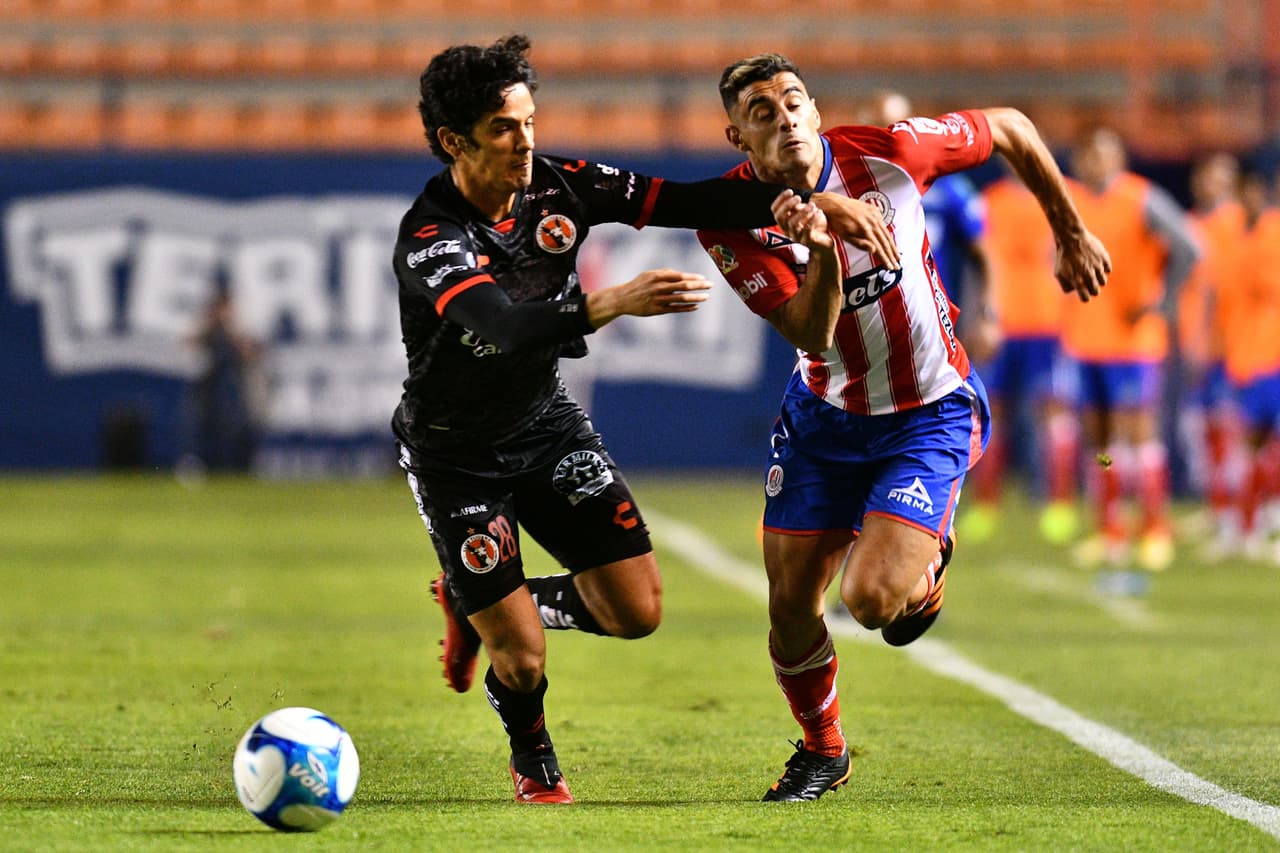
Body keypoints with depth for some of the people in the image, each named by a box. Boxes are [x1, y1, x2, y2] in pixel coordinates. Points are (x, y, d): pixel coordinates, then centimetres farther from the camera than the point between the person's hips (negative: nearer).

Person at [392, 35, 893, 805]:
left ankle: (479, 610, 26)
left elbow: (685, 202, -12)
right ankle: (535, 765, 29)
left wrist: (807, 202, -23)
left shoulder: (556, 186, -13)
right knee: (523, 657, -8)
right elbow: (503, 330, -45)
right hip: (453, 448, -5)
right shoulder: (431, 241, -29)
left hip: (545, 421, 5)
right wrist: (616, 302, -57)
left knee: (637, 612, -3)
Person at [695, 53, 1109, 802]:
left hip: (929, 416, -3)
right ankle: (822, 751, 33)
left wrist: (1071, 234, 7)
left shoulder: (889, 153, -20)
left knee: (872, 598, -19)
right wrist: (822, 254, -42)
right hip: (825, 416, 3)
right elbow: (813, 335, -23)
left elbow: (1011, 129, -2)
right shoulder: (731, 220, -16)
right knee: (791, 606, 3)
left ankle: (926, 565, 21)